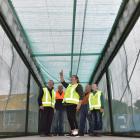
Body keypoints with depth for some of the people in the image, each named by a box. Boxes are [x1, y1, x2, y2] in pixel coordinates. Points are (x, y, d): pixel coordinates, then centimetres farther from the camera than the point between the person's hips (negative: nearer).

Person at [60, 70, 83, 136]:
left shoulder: (78, 86, -1)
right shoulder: (69, 85, 22)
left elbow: (81, 96, -8)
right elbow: (63, 82, 34)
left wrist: (79, 105, -17)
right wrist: (61, 75, 21)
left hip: (73, 104, -8)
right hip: (67, 104, 8)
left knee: (72, 117, -12)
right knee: (69, 118, 7)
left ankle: (76, 131, -7)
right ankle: (72, 131, 14)